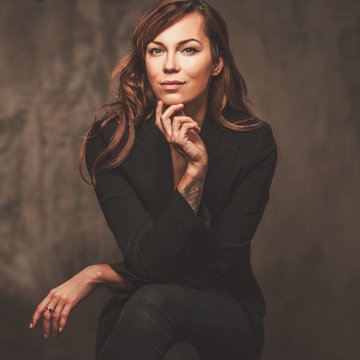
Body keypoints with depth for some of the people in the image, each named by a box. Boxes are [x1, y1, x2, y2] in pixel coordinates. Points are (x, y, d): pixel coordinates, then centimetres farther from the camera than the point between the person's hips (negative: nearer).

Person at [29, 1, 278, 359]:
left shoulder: (254, 143, -11)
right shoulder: (111, 139, -10)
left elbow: (215, 267, -11)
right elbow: (152, 263, -17)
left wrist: (101, 274, -11)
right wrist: (192, 170, -27)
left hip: (227, 320, 0)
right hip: (137, 321, 0)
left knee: (154, 302, -35)